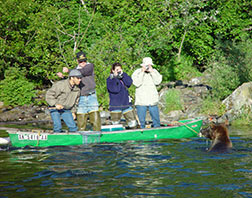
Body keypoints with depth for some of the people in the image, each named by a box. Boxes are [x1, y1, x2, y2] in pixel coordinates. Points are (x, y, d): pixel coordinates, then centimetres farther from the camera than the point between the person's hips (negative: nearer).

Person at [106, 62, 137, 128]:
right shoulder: (110, 79, -2)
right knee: (115, 124, -1)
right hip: (115, 105, -4)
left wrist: (122, 74, -10)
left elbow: (129, 83, -9)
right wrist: (116, 77, -11)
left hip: (126, 104, 4)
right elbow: (115, 89, -18)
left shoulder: (124, 77, 12)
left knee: (133, 123, -1)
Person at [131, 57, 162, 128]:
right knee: (141, 121, 1)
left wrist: (152, 72, -14)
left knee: (156, 119, 7)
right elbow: (136, 83, -16)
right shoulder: (137, 72, -2)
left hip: (153, 101, 2)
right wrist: (142, 72, -17)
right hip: (141, 101, -2)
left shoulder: (154, 71, 6)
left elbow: (157, 82, -9)